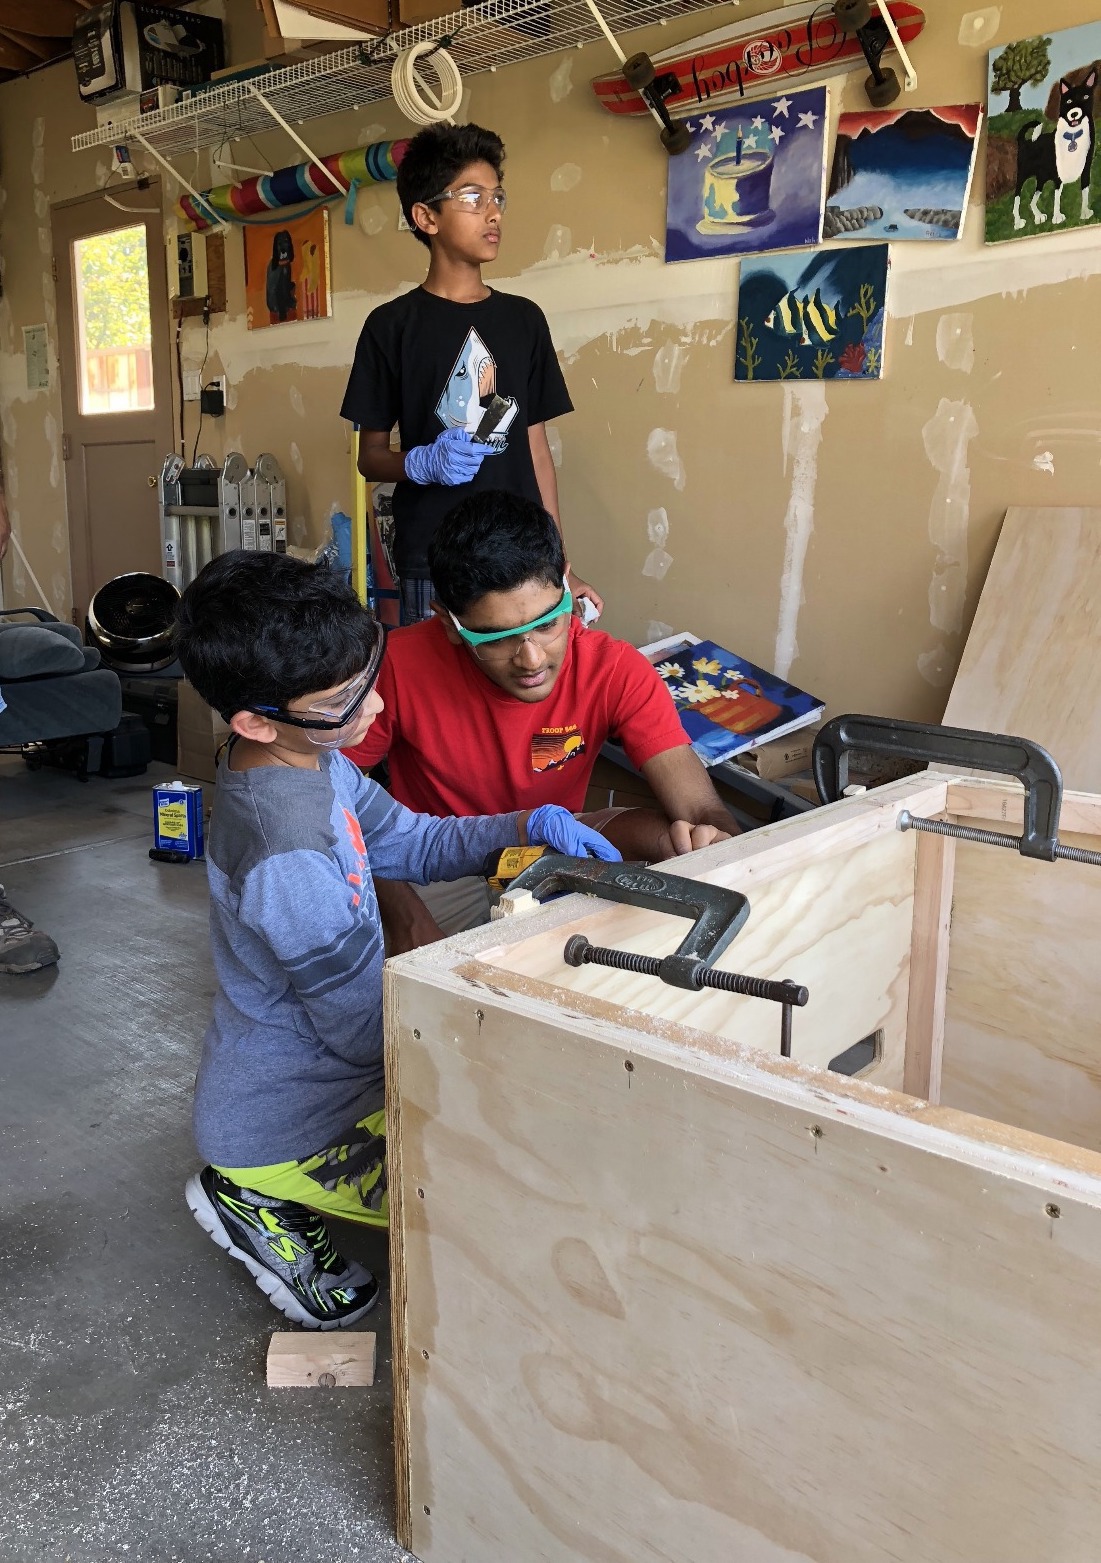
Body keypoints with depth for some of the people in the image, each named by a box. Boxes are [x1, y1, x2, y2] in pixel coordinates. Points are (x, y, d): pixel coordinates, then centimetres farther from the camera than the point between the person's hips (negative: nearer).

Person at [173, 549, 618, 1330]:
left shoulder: (305, 755, -6)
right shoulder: (288, 860, -35)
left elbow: (413, 843, 7)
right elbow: (373, 1030, -26)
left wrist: (527, 824, -9)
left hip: (311, 1063, 9)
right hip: (282, 1125, -9)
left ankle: (264, 1190, 16)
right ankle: (267, 1198, 1)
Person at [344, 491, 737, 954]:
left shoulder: (615, 672, -21)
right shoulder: (400, 666, -24)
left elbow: (707, 814, -25)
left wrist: (714, 840, -50)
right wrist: (401, 910, -27)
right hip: (438, 868, -2)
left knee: (676, 842, -25)